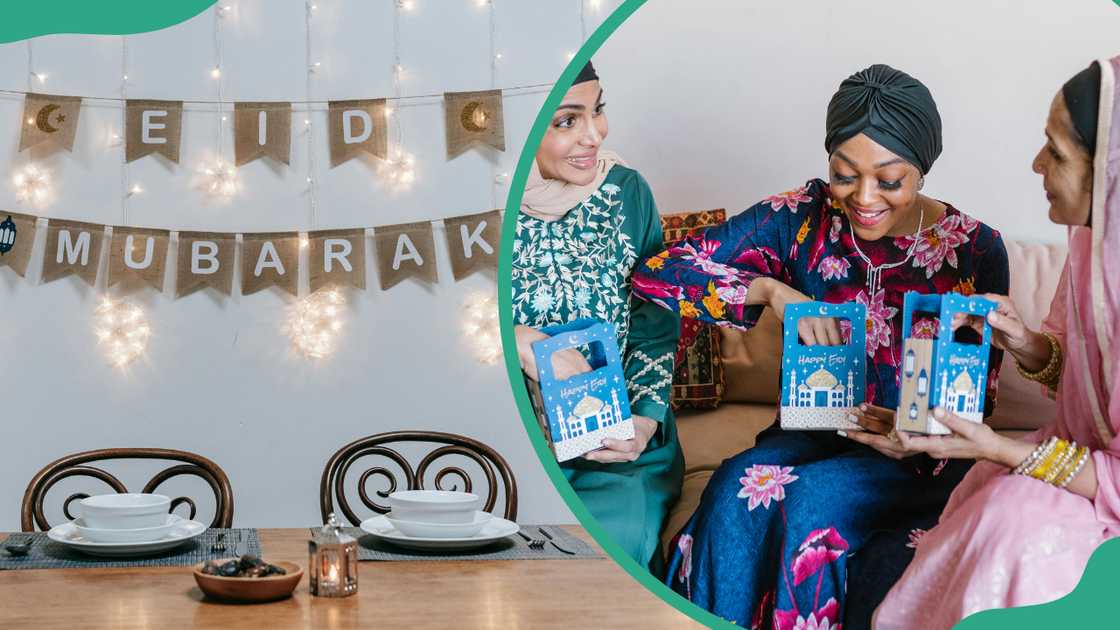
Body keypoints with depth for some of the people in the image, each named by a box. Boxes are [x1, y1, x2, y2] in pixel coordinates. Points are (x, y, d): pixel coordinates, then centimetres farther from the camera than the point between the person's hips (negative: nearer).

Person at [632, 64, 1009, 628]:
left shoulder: (975, 249, -8)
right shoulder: (803, 217, -5)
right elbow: (659, 272, -11)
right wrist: (771, 290, -24)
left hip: (924, 456, -2)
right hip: (812, 431, 2)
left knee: (813, 496, -32)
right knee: (740, 484, -30)